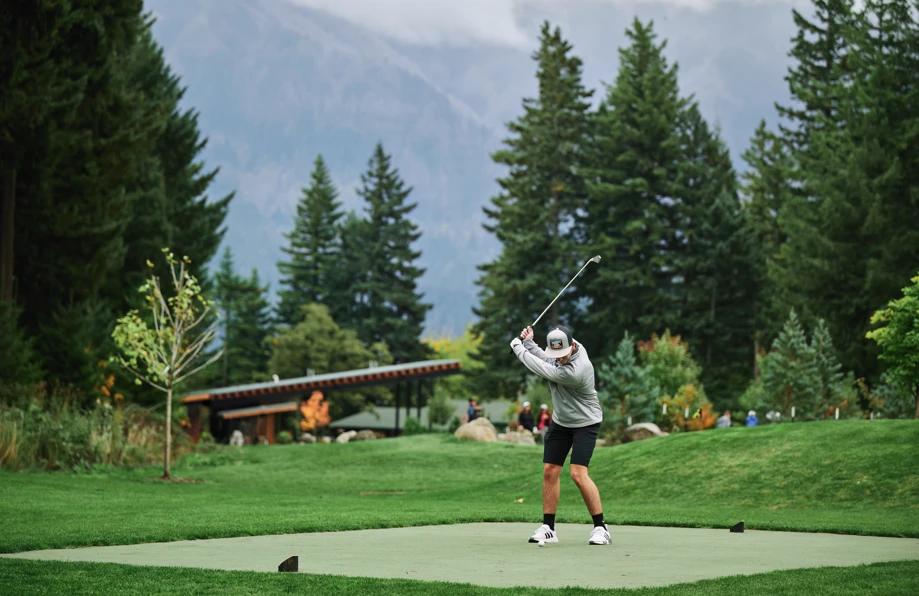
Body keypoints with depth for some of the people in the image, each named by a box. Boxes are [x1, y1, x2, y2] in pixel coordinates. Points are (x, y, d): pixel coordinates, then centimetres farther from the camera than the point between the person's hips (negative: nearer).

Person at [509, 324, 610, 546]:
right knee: (550, 472, 3)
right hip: (560, 421, 8)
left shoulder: (576, 370, -35)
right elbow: (544, 360, 7)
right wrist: (528, 342, -6)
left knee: (578, 474, -18)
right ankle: (548, 528, 10)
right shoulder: (561, 349, -11)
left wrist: (518, 348, -14)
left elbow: (542, 370, -27)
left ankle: (600, 528, -8)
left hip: (585, 424, -8)